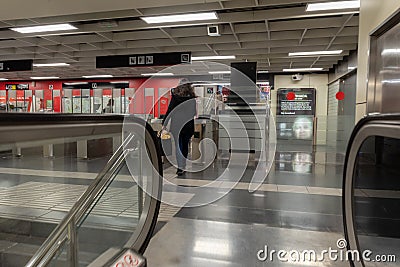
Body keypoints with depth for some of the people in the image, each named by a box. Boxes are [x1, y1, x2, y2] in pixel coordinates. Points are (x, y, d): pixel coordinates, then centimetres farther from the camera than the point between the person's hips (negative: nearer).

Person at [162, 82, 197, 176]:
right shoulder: (192, 97, -2)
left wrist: (164, 123, -5)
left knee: (178, 146, 6)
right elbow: (195, 112, 2)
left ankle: (180, 167, 1)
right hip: (189, 125, 2)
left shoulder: (175, 96, -8)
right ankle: (182, 166, 23)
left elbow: (170, 110, -9)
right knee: (185, 146, 14)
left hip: (177, 125, -2)